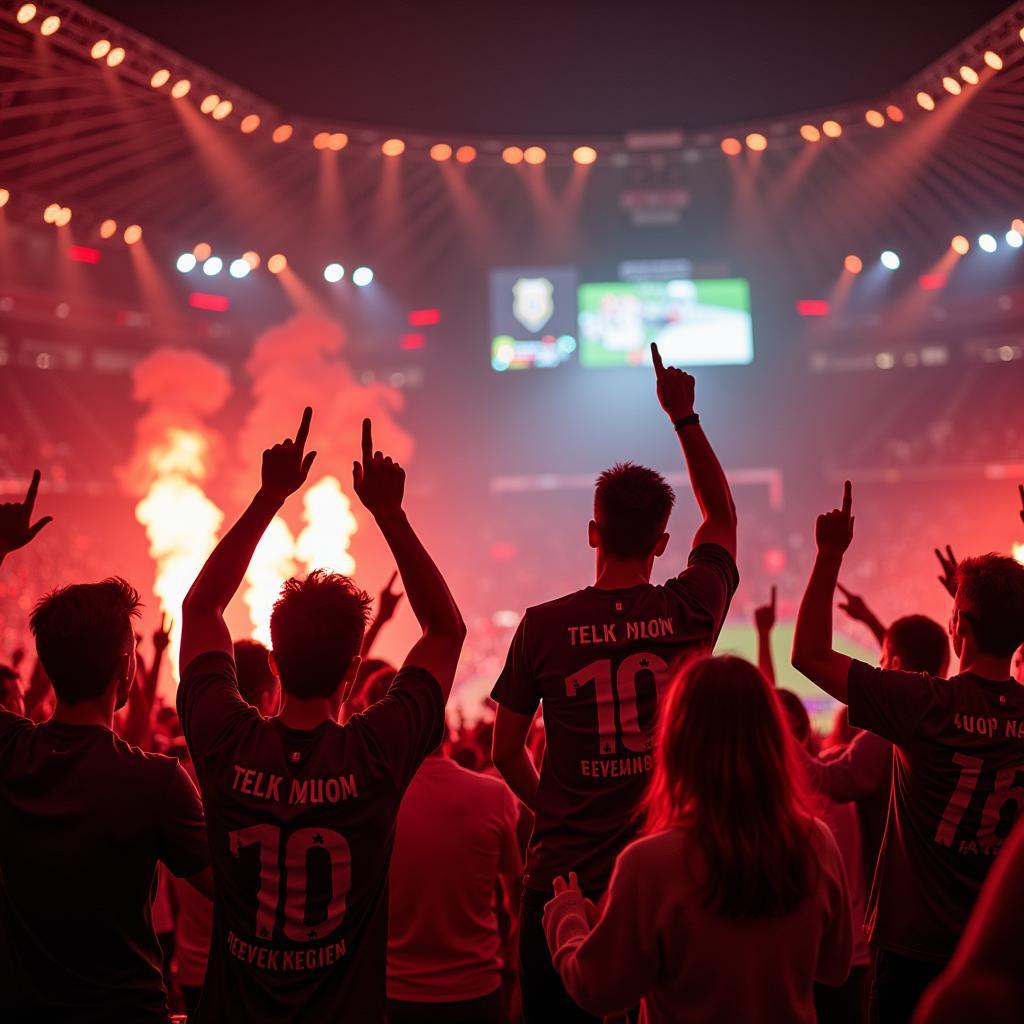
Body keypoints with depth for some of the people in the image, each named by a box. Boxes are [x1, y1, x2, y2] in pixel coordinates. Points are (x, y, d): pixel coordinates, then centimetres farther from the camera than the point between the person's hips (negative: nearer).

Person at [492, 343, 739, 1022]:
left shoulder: (545, 626, -6)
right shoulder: (691, 611, -4)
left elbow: (506, 751, 4)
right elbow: (723, 516, 16)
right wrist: (685, 417, 19)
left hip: (564, 876, -1)